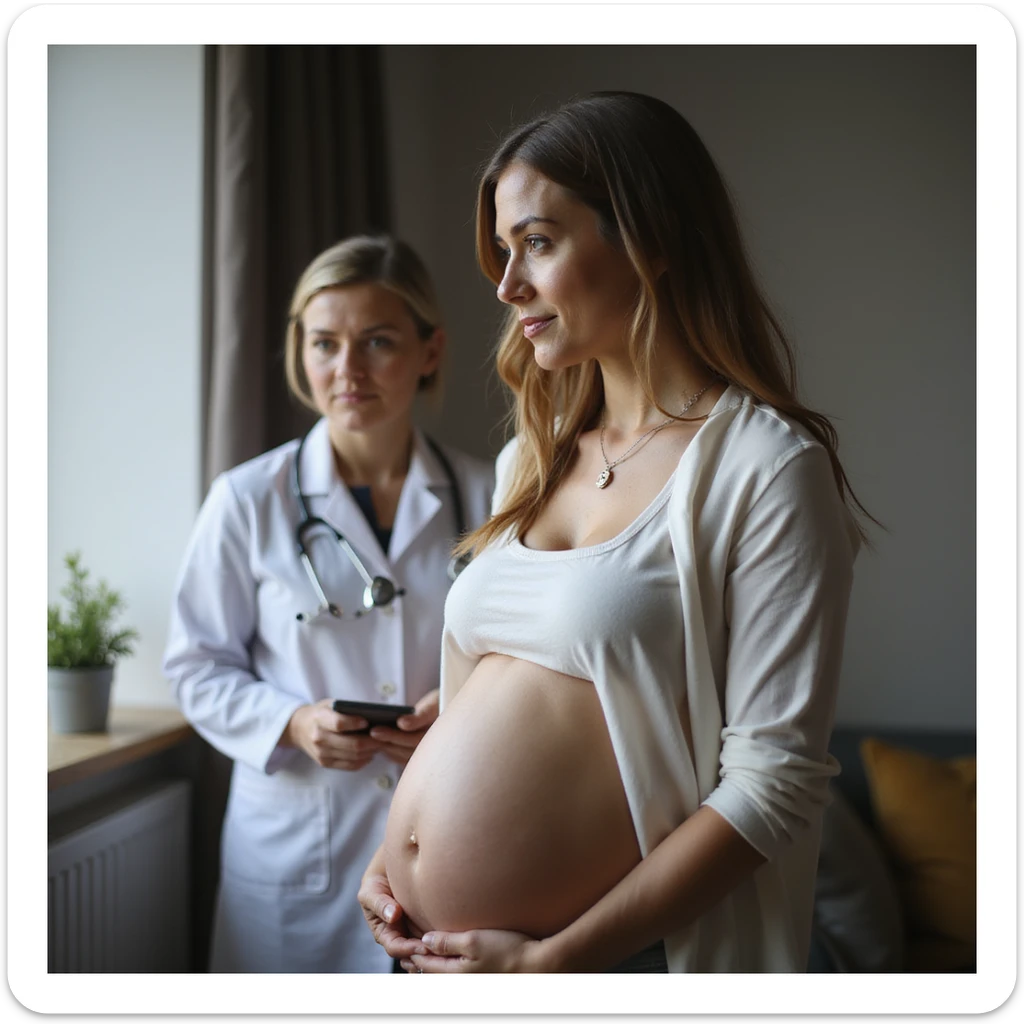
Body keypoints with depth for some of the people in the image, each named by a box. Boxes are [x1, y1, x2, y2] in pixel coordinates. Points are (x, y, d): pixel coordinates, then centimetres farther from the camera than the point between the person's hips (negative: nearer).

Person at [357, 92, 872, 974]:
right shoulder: (530, 463, 8)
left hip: (610, 956, -6)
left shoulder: (766, 466, -13)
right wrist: (393, 852, 1)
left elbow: (775, 781, -17)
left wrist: (554, 960, -18)